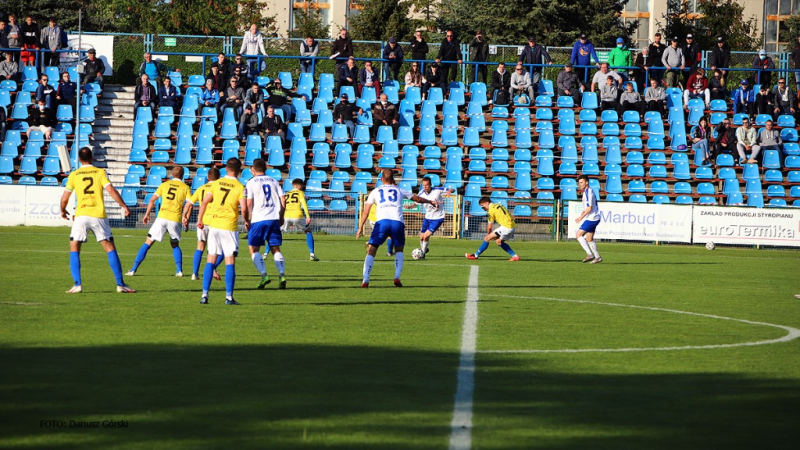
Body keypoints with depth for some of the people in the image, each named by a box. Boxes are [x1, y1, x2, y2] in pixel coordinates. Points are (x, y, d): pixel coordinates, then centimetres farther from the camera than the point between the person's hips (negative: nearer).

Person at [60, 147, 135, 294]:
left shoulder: (74, 175, 7)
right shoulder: (100, 172, 5)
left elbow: (64, 198, 10)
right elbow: (111, 190, -6)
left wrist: (63, 211, 30)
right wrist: (124, 206, 0)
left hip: (81, 215, 0)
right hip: (99, 215, 0)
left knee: (74, 249, 7)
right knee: (110, 248, 5)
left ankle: (77, 284, -6)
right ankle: (120, 284, 1)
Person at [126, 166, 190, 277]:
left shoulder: (164, 184, 11)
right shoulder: (185, 188, 7)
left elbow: (152, 200, 8)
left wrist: (147, 214, 15)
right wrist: (186, 220, 3)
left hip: (162, 217, 0)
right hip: (176, 220, 0)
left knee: (147, 243, 4)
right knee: (175, 245, 21)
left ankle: (133, 269, 0)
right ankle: (179, 270, 6)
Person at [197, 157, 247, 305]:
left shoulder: (216, 183, 6)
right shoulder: (240, 187, -4)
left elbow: (204, 202, 2)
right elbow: (243, 208, -13)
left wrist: (200, 220, 13)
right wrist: (246, 221, 6)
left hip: (214, 225, 3)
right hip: (230, 226, -3)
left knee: (210, 260, 8)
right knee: (230, 262, 0)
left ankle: (205, 294, 3)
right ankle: (229, 297, -3)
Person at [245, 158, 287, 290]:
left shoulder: (252, 183, 1)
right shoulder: (274, 181, 14)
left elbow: (249, 203, -6)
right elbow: (283, 200, 9)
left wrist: (247, 220, 3)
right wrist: (281, 217, 18)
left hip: (258, 220, -4)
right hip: (274, 219, 4)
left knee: (254, 249, 5)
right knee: (276, 249, 10)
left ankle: (264, 275, -12)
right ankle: (282, 275, -9)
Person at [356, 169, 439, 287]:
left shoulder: (375, 191, 21)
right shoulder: (399, 191, 25)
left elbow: (366, 211, 13)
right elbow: (417, 198, 37)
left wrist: (360, 228, 13)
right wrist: (430, 202, 54)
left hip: (382, 222, -1)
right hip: (397, 222, 1)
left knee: (371, 251, 5)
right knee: (399, 250, 24)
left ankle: (365, 280, -12)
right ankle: (397, 277, 6)